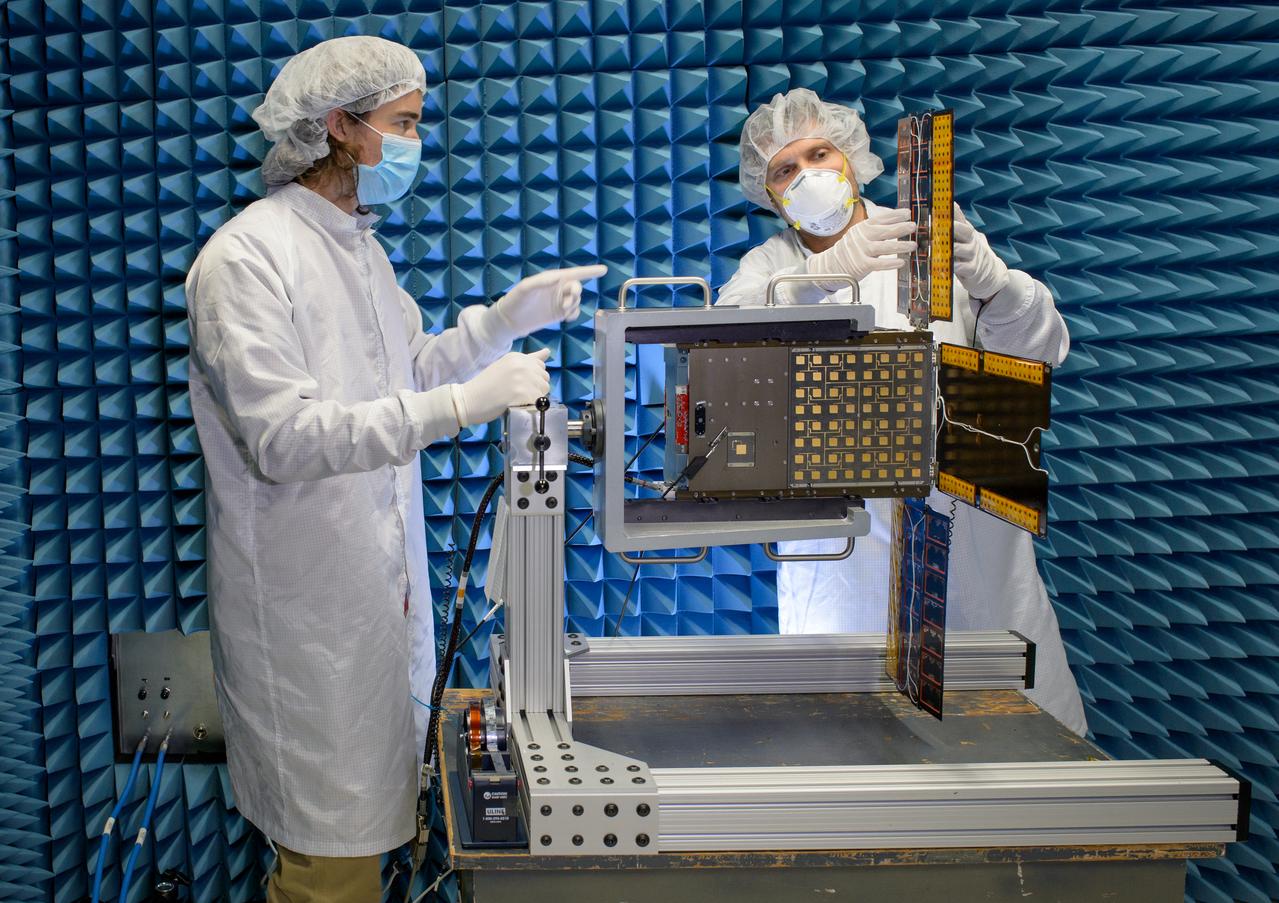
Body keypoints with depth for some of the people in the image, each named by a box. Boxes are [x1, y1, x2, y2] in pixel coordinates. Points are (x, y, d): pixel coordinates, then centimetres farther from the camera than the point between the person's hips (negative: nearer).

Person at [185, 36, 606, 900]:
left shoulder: (360, 244, 13)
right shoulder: (247, 257, -17)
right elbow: (280, 436, -26)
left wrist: (507, 318, 4)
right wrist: (457, 407, -32)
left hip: (382, 583, 9)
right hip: (307, 599, -9)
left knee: (373, 817, 19)